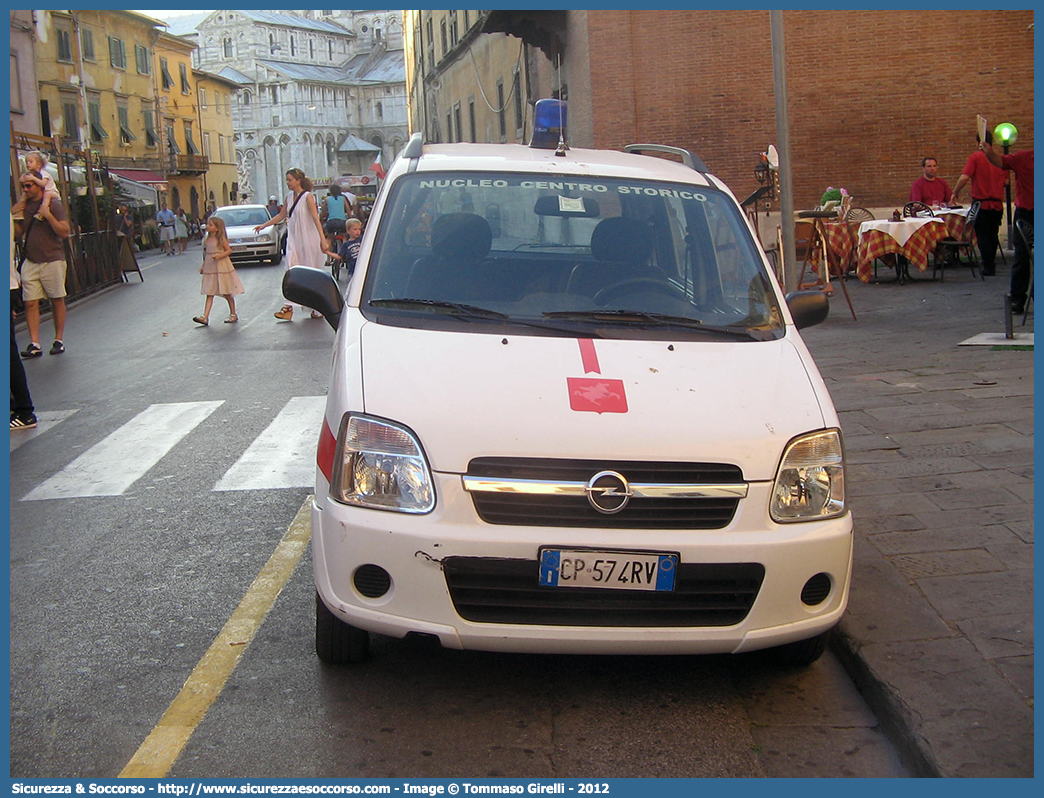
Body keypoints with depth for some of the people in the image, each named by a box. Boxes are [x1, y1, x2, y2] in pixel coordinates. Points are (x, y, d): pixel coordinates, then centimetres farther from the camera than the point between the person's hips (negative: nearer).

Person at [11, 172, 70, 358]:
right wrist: (13, 214, 1)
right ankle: (34, 344, -5)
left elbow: (65, 232, -12)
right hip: (30, 262, 5)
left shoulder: (53, 204, -4)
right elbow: (18, 232, 14)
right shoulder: (23, 206, 11)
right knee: (31, 303, -3)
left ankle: (58, 341, 13)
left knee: (57, 301, 4)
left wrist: (48, 216, -21)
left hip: (52, 261, -4)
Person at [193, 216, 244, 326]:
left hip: (221, 267, -6)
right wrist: (203, 266, 16)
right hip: (210, 269, 6)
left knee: (227, 293, 4)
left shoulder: (221, 239, -8)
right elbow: (206, 254, 18)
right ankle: (205, 317, -8)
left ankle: (233, 315, 17)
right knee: (209, 294, -1)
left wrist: (219, 256, -24)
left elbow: (229, 250, -9)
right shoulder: (208, 239, 10)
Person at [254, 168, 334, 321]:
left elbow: (316, 218, -17)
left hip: (308, 239, -6)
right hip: (293, 238, 6)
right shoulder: (290, 197, 10)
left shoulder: (308, 196, -10)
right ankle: (288, 307, -6)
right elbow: (281, 215, 23)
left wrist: (323, 239, -24)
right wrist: (264, 225, 21)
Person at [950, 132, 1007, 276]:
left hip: (981, 203, -5)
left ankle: (988, 267, 0)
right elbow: (1006, 181, 11)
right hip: (997, 203, 5)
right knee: (993, 236, 15)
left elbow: (964, 177, -17)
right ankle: (992, 265, 23)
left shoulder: (975, 157, -7)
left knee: (983, 237, 2)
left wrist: (955, 193, -6)